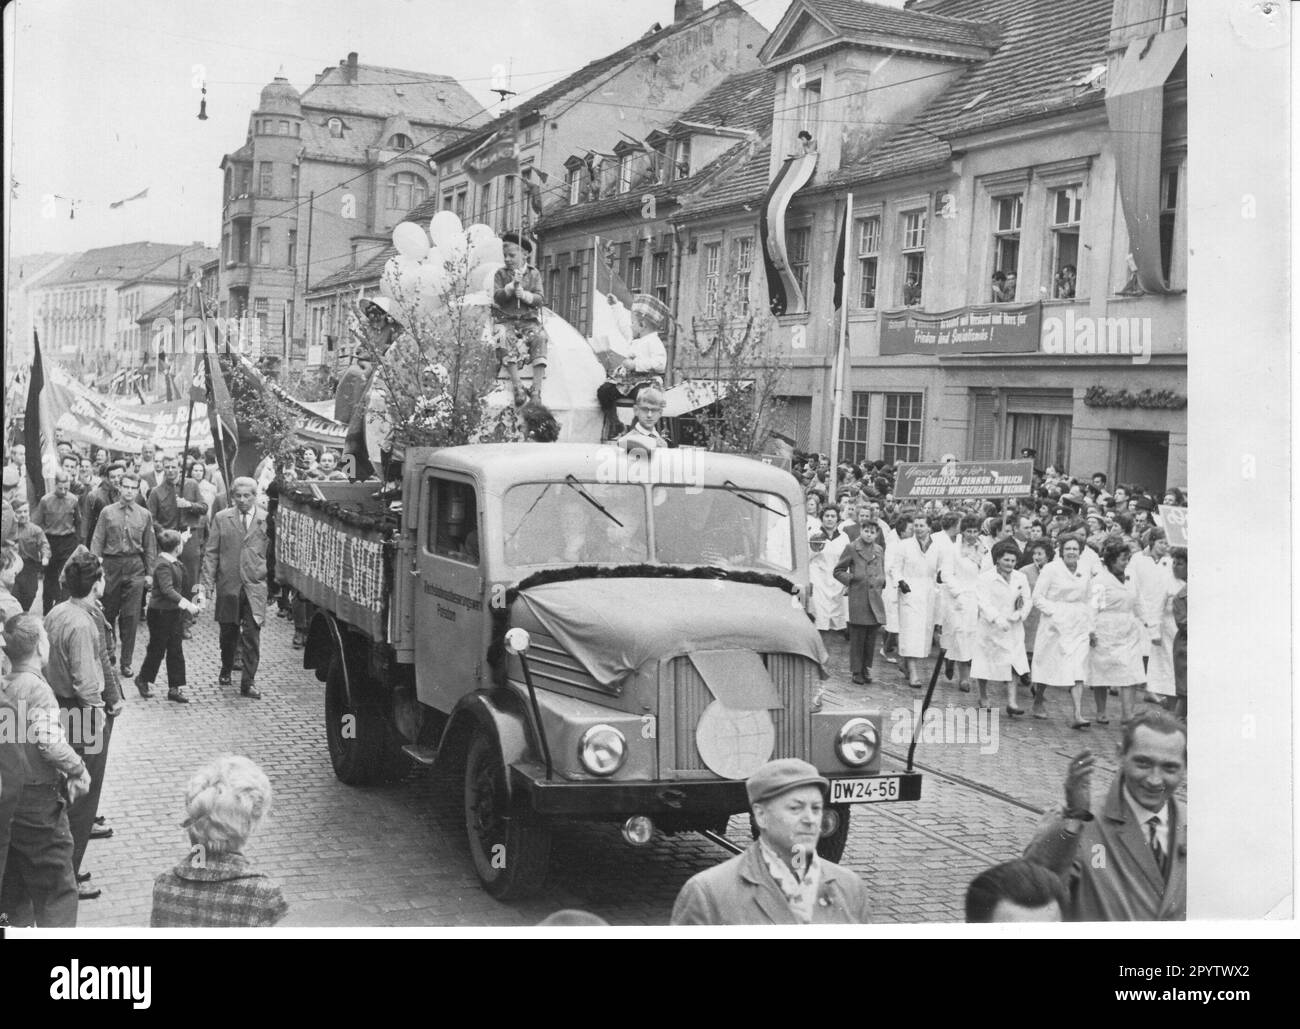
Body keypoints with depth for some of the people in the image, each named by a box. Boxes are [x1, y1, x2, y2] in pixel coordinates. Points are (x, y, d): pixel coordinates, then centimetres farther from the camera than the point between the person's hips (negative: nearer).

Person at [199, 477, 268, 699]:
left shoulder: (266, 521, 2)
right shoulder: (222, 519, 4)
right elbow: (211, 553, 2)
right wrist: (206, 585, -4)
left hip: (254, 587, -1)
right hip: (227, 586, 1)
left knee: (252, 635, -6)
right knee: (228, 632, 12)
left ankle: (248, 683, 0)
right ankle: (226, 670, 36)